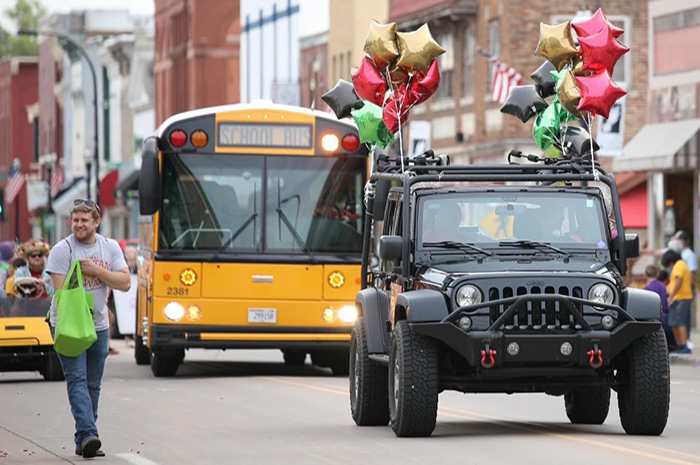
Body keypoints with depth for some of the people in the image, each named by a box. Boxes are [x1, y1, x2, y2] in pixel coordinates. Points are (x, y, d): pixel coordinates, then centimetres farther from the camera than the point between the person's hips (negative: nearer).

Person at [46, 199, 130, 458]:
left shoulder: (110, 247, 5)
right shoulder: (62, 250, -8)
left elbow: (125, 283, -3)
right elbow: (60, 291, -14)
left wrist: (95, 270, -15)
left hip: (98, 326, 5)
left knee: (93, 385, 8)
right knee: (77, 380, -16)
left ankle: (83, 441, 15)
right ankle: (88, 435, -28)